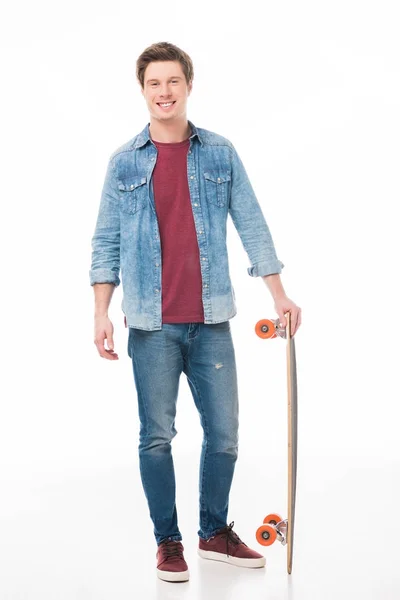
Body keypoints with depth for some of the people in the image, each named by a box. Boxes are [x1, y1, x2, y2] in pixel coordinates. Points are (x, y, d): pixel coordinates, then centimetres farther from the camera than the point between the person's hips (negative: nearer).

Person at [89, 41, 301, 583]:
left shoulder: (221, 155, 6)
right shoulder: (124, 162, 4)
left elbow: (252, 228, 7)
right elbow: (106, 243, 5)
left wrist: (279, 295, 4)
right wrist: (101, 314, -2)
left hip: (212, 321, 1)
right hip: (152, 326, -1)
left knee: (223, 433, 7)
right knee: (157, 436, 4)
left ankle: (216, 532, 26)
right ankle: (168, 542, 20)